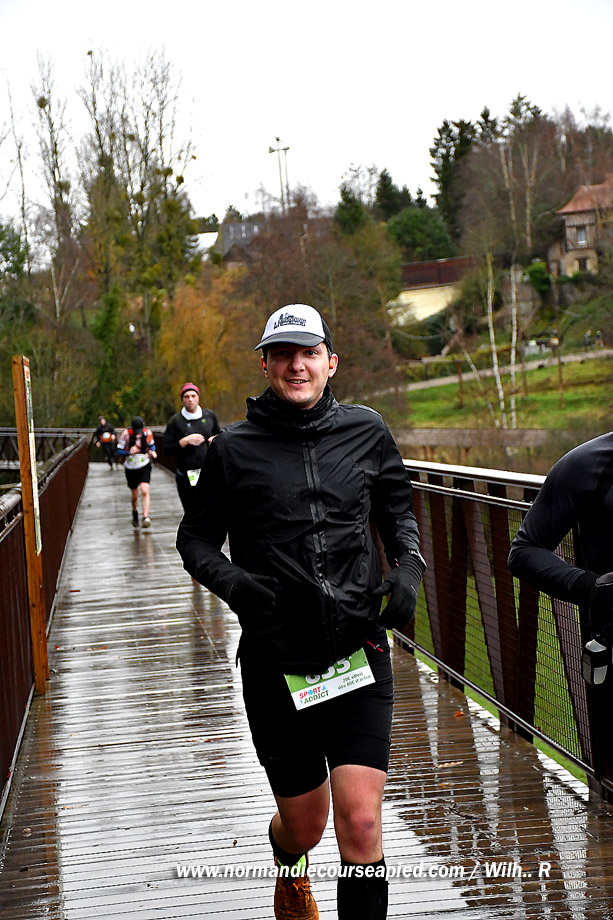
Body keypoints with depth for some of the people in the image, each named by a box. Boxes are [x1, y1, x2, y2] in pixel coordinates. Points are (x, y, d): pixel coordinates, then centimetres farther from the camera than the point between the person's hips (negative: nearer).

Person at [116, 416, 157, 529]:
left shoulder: (148, 433, -5)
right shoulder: (126, 434, -13)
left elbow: (152, 445, 14)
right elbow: (119, 450, -7)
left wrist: (152, 452, -6)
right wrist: (130, 452, -25)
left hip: (144, 467, 0)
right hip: (131, 468, 0)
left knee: (145, 491, -20)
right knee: (135, 496, 9)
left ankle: (146, 517, -24)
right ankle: (135, 513, 39)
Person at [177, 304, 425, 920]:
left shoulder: (366, 431, 5)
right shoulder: (234, 449, -1)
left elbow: (397, 509, 20)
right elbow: (196, 538, 8)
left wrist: (407, 567, 1)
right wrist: (230, 581, -13)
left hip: (359, 652, 1)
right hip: (276, 659, -1)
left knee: (361, 822, -12)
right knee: (304, 824, 12)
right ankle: (289, 869, 51)